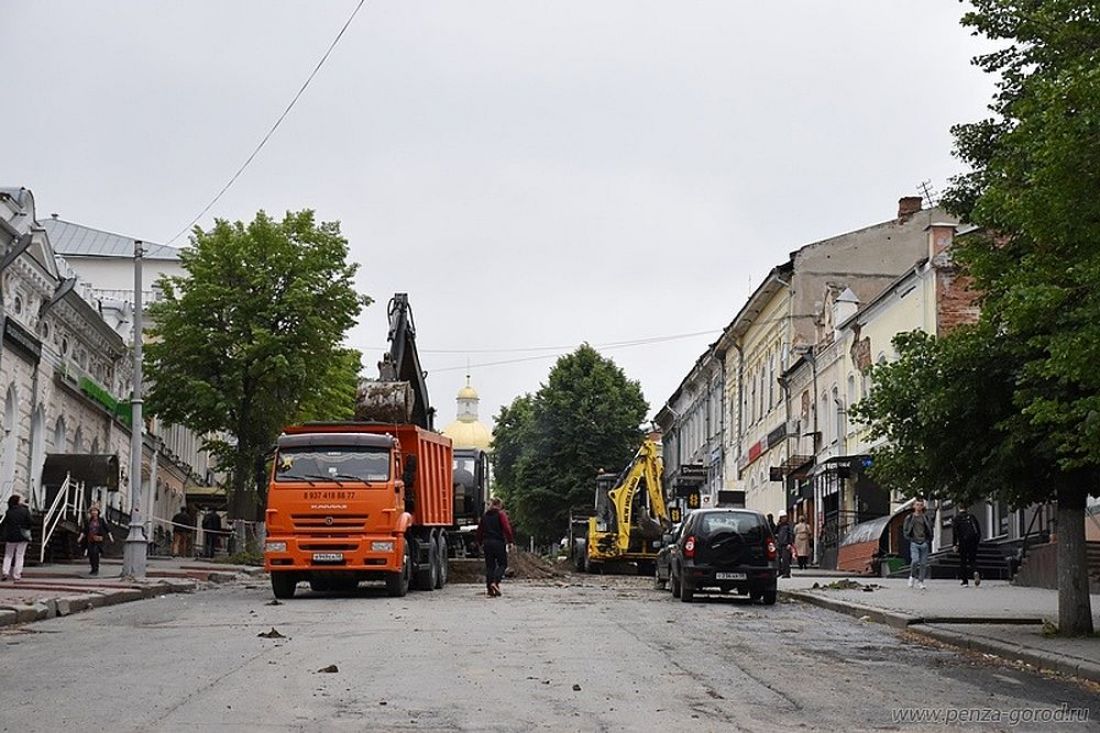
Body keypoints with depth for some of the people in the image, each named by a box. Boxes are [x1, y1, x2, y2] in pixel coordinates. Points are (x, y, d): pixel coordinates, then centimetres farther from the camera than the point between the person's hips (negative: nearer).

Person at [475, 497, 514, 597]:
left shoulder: (484, 516, 12)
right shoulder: (501, 514, -4)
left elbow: (479, 530, 15)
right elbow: (507, 528, -13)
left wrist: (480, 542, 24)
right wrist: (510, 541, -11)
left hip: (487, 543, 5)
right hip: (498, 542, -5)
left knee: (489, 566, 9)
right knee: (502, 564, 6)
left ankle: (489, 589, 6)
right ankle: (495, 582, -16)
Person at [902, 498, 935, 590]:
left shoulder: (926, 518, 10)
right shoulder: (909, 518, 6)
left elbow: (931, 531, 16)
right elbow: (905, 531, 10)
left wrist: (928, 541, 5)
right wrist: (910, 539, -1)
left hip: (924, 543, 2)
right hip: (914, 543, -2)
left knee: (923, 563, -1)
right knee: (915, 560, -19)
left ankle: (920, 581, 9)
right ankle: (913, 576, 4)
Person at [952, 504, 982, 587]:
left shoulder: (955, 518, 2)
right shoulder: (972, 517, 11)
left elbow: (955, 532, -6)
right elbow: (979, 530, 9)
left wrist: (955, 544, -5)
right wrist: (977, 541, 15)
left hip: (963, 542, -2)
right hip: (973, 542, 2)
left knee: (963, 562, 6)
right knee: (972, 559, 9)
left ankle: (965, 581, 5)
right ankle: (975, 572, -21)